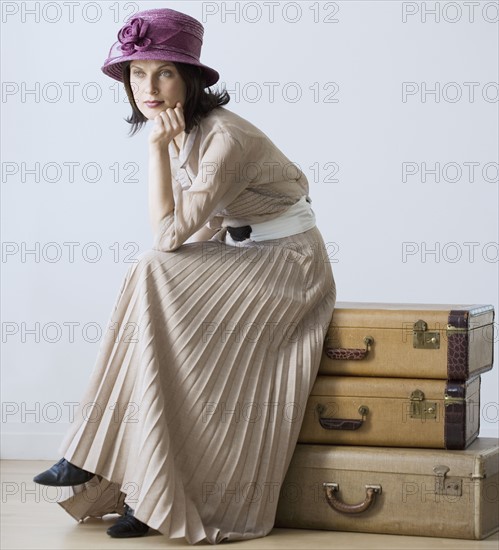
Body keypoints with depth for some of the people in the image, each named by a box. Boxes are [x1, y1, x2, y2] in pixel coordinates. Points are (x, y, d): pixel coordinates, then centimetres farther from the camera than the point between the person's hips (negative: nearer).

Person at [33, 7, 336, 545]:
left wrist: (158, 147, -26)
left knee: (156, 281, -26)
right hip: (234, 254, 8)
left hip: (285, 261, -8)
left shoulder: (225, 139, -25)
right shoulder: (182, 131, 2)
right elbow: (186, 228, 13)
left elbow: (167, 234, -24)